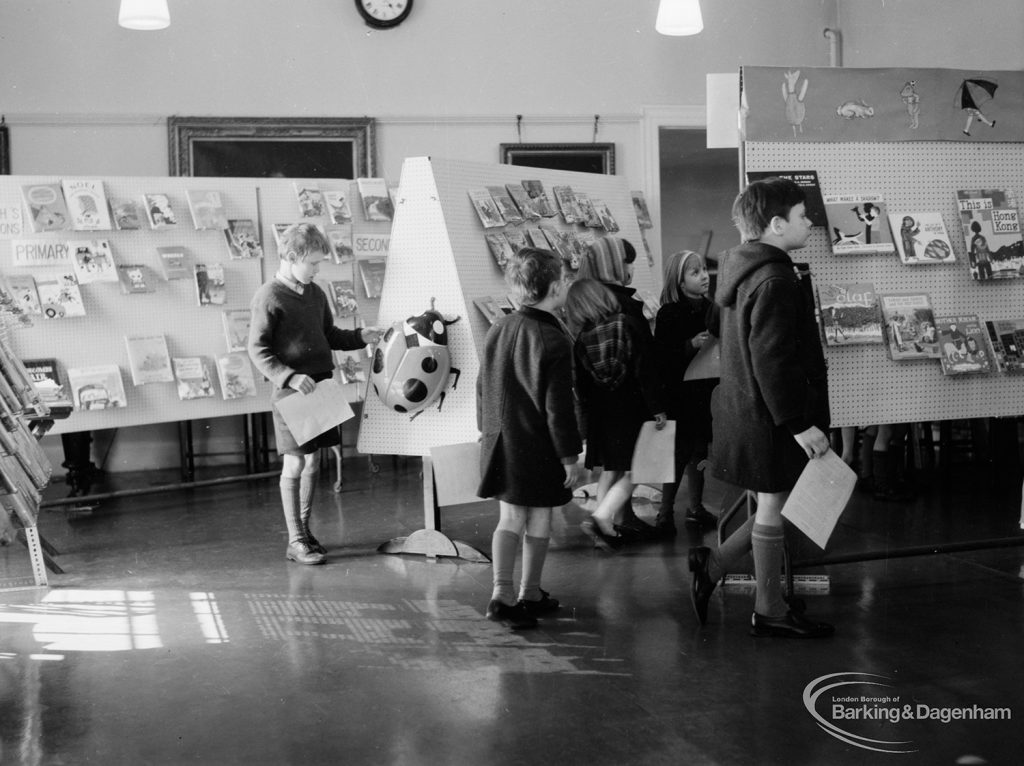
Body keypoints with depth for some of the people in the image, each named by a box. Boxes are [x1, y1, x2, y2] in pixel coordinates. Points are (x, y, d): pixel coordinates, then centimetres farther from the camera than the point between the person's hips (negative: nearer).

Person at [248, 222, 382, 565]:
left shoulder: (315, 293, 12)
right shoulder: (269, 298, -10)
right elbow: (258, 351, -13)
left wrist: (360, 337, 5)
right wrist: (290, 377, -24)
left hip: (320, 388, 7)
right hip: (291, 393, -7)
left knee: (312, 461, 12)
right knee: (294, 464, -2)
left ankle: (305, 530, 24)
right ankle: (295, 541, 6)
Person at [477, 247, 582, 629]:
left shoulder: (497, 329, 3)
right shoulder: (554, 341, -17)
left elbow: (483, 387, 11)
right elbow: (558, 407, -17)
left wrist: (487, 429, 22)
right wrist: (570, 456, -10)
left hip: (500, 441, 6)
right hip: (539, 448, -6)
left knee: (510, 518, 10)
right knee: (538, 520, 8)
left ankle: (502, 593, 3)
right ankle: (530, 592, 19)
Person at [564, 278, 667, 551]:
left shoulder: (581, 339, -3)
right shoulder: (632, 324, -9)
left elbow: (581, 385, 0)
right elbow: (647, 371, -12)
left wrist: (587, 417, 11)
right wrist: (657, 408, -7)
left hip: (601, 414, 3)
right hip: (633, 409, -3)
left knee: (609, 471, 15)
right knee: (632, 471, 3)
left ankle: (608, 528, 18)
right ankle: (601, 518, -11)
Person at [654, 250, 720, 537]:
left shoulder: (711, 310, 6)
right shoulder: (669, 314, -9)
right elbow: (661, 357, -15)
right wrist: (691, 345, -24)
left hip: (707, 392, 5)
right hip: (680, 394, -5)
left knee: (699, 451, 12)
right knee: (681, 452, -3)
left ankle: (696, 508, 25)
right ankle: (665, 512, 7)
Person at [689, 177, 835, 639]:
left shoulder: (742, 269, 11)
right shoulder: (774, 282, -21)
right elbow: (772, 362, -25)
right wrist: (799, 424, -22)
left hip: (745, 407, 10)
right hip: (772, 417, -10)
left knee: (776, 502, 18)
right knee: (774, 506, 3)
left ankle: (712, 565, 19)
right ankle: (769, 611, 18)